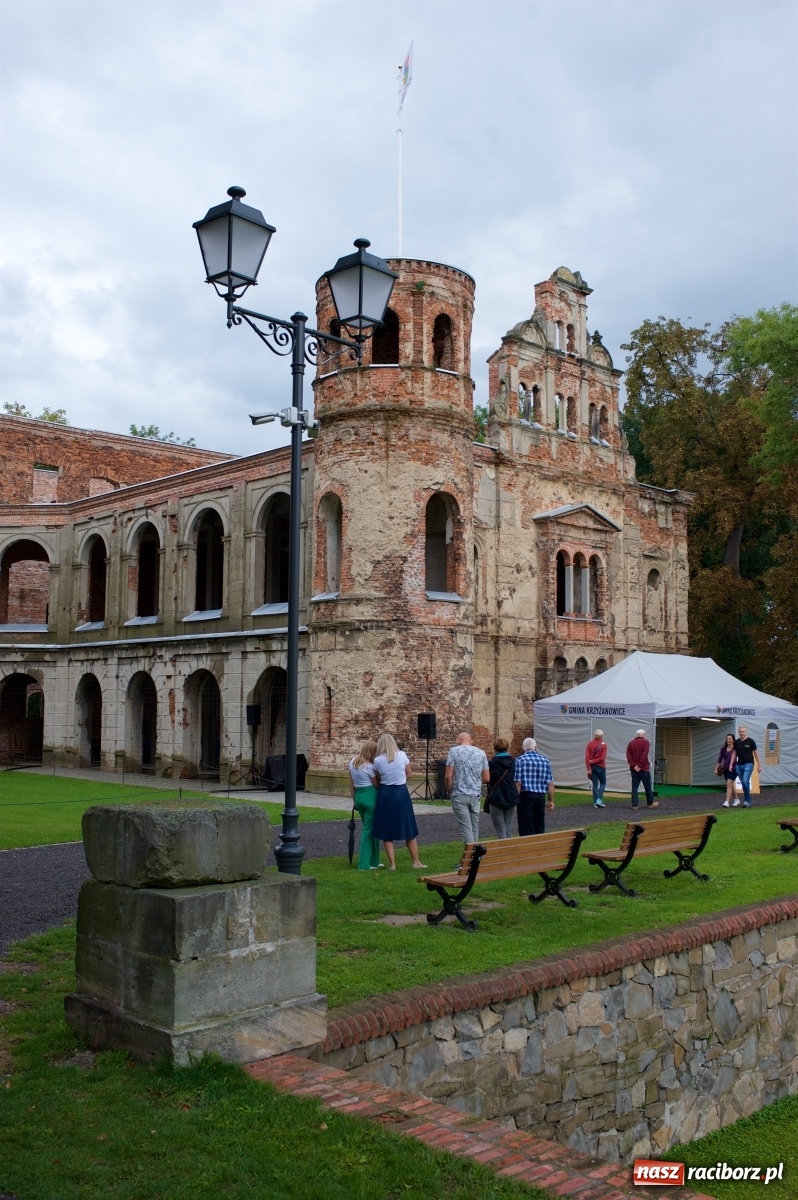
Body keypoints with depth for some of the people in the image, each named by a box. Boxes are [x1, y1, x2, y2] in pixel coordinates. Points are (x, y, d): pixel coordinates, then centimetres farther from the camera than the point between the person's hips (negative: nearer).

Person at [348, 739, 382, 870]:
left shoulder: (353, 762, 7)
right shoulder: (370, 766, -15)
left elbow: (351, 784, 12)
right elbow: (377, 785, -8)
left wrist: (354, 800, 19)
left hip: (358, 796, 8)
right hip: (371, 796, -8)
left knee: (368, 828, 18)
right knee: (369, 829, 0)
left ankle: (373, 861, 24)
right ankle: (364, 864, 1)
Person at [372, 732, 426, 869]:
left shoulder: (378, 760, -8)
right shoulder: (402, 755, -4)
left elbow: (378, 780, 3)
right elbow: (409, 772, 10)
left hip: (386, 794, -1)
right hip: (401, 792, 1)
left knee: (387, 831, 8)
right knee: (409, 829, 11)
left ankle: (392, 863, 7)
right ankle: (416, 861, 15)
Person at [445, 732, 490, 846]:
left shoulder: (454, 751, -4)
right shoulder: (481, 753, 6)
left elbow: (448, 776, -9)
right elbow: (486, 778, 6)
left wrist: (450, 792, 7)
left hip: (459, 795, -3)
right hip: (475, 795, 3)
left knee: (466, 828, -3)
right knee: (474, 828, 14)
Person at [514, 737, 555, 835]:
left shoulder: (520, 760, -5)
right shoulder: (545, 760, 7)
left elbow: (518, 783, -11)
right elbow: (550, 784, 5)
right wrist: (551, 801, 12)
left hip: (526, 796, -4)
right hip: (541, 796, 4)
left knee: (526, 830, 0)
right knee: (540, 828, 14)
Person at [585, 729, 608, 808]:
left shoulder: (589, 744, 0)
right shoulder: (603, 745, -8)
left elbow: (587, 757, -6)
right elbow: (602, 758, -15)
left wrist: (588, 768, -6)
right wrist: (593, 761, -7)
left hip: (592, 766, 3)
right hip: (600, 767, -3)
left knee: (595, 784, 9)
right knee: (603, 783, 12)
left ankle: (595, 802, 7)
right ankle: (599, 799, -3)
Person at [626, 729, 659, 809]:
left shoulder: (631, 743, 10)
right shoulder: (645, 742, -5)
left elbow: (628, 756, -1)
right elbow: (644, 755, -17)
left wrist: (634, 765, -8)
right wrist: (639, 765, -16)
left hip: (634, 769, 4)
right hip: (644, 768, -4)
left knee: (634, 787, 3)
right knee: (647, 786, 8)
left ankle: (635, 804, -2)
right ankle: (650, 803, 18)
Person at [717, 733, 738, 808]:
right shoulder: (723, 748, 6)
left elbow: (733, 756, -18)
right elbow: (720, 758, 7)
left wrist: (731, 765, -30)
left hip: (733, 769, -6)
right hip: (725, 769, 6)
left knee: (729, 784, -15)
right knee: (731, 785, 16)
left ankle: (727, 802, -19)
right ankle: (736, 800, 32)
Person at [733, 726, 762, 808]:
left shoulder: (750, 741, -3)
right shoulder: (737, 742, 8)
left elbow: (756, 753, 0)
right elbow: (734, 753, 14)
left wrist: (759, 765, -2)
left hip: (748, 764, -5)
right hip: (739, 765, 5)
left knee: (745, 781, -19)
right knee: (743, 783, 6)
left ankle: (747, 801, -12)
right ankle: (748, 802, 15)